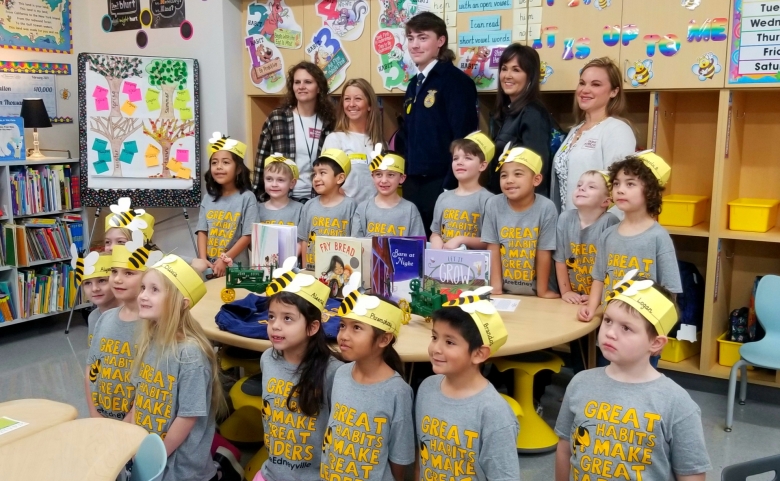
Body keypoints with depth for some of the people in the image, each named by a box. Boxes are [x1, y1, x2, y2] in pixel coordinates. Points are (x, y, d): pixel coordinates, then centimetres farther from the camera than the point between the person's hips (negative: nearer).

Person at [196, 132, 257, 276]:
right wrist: (203, 259, -11)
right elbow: (202, 231, 5)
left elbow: (248, 236, -9)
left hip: (236, 268, -4)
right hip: (209, 267, 4)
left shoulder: (247, 197, -5)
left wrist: (225, 260, -15)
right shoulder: (208, 198, 8)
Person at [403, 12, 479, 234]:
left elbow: (463, 139, -15)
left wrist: (451, 186, -19)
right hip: (413, 185, 8)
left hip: (441, 184, -7)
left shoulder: (455, 80, -8)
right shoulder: (414, 84, 16)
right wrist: (404, 179, 15)